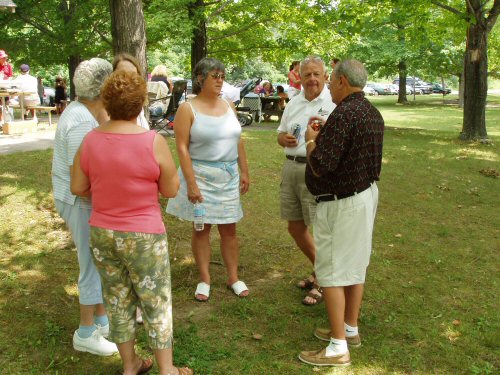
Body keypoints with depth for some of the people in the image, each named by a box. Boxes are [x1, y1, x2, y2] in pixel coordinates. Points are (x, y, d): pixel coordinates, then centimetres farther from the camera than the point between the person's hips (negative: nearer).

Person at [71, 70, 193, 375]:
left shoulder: (90, 140, -5)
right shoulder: (153, 142, -17)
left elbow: (78, 188, 1)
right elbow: (171, 190, -9)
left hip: (101, 233, 4)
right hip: (143, 236, -4)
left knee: (118, 300, 17)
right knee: (157, 302, 11)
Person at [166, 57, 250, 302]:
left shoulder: (228, 106, 10)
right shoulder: (188, 109, -7)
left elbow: (238, 142, 14)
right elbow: (182, 148, -12)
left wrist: (244, 172, 10)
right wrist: (191, 183, -17)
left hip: (229, 176, 4)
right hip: (201, 175, -4)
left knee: (229, 228, 8)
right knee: (201, 227, 6)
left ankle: (233, 277, 21)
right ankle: (204, 279, 19)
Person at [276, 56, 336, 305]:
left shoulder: (334, 103, -5)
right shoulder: (294, 103, 15)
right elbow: (281, 135, 23)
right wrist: (284, 138, -1)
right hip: (291, 167, 7)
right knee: (295, 227, 15)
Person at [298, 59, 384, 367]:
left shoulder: (343, 114, -22)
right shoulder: (372, 113, 8)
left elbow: (320, 166, -24)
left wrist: (311, 139, -5)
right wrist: (324, 134, 15)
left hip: (342, 202, -10)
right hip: (367, 192, 10)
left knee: (332, 271, -2)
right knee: (356, 266, 17)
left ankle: (338, 348, 4)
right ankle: (350, 329, 30)